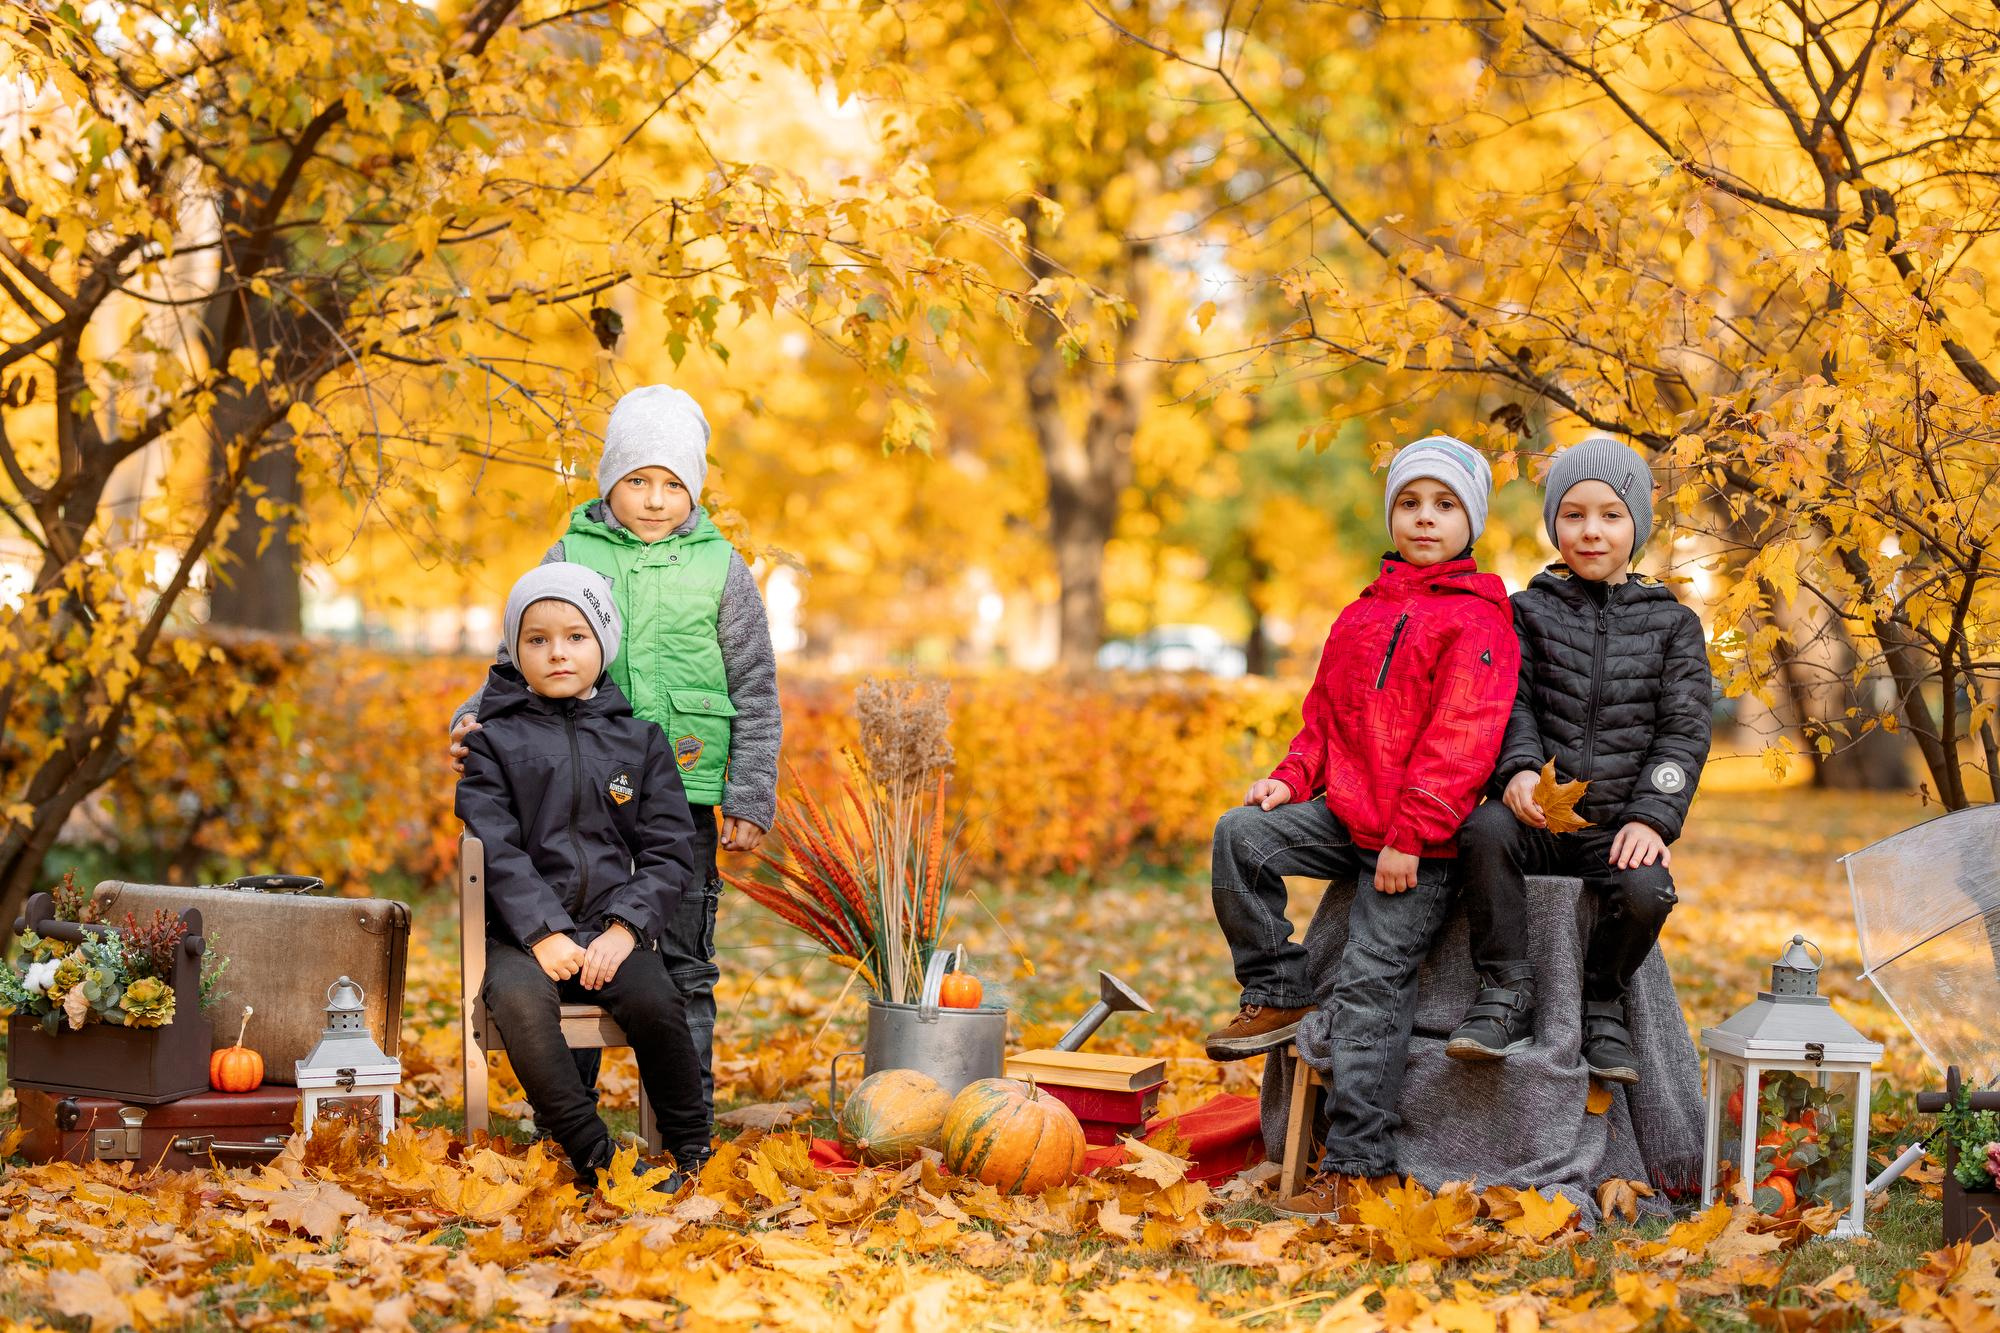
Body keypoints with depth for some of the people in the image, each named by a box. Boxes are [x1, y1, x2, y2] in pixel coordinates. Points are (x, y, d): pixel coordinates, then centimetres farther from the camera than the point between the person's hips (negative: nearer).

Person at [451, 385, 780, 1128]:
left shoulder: (721, 571, 3)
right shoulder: (570, 557, 4)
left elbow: (755, 695, 6)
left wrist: (750, 801, 1)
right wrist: (476, 719, -11)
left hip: (682, 795, -1)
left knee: (682, 964, 4)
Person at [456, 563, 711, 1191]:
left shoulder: (640, 740, 13)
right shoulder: (494, 740, 8)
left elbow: (669, 853, 6)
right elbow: (496, 850, -3)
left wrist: (624, 929, -10)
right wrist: (543, 933, -17)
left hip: (613, 930, 1)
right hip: (523, 934, -1)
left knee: (655, 1001, -29)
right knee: (518, 1001, -34)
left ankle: (691, 1152, -10)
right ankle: (593, 1156, -26)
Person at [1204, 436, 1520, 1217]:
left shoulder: (1479, 619, -6)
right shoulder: (1362, 614, 18)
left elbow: (1459, 739, -13)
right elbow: (1327, 712, 23)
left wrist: (1409, 835, -19)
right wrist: (1293, 777, 4)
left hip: (1421, 839, -7)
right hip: (1344, 813, 7)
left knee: (1371, 984, -10)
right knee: (1242, 834, -17)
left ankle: (1357, 1166, -6)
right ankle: (1277, 996, 0)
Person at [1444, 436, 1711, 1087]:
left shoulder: (1672, 624, 10)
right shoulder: (1529, 611, 11)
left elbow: (1684, 730, 3)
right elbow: (1510, 703, 2)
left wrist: (1650, 817, -11)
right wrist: (1519, 769, -19)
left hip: (1618, 821, 0)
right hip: (1539, 813, 0)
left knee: (1647, 890, -31)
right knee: (1484, 829, -33)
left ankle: (1599, 1000, -2)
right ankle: (1507, 992, -22)